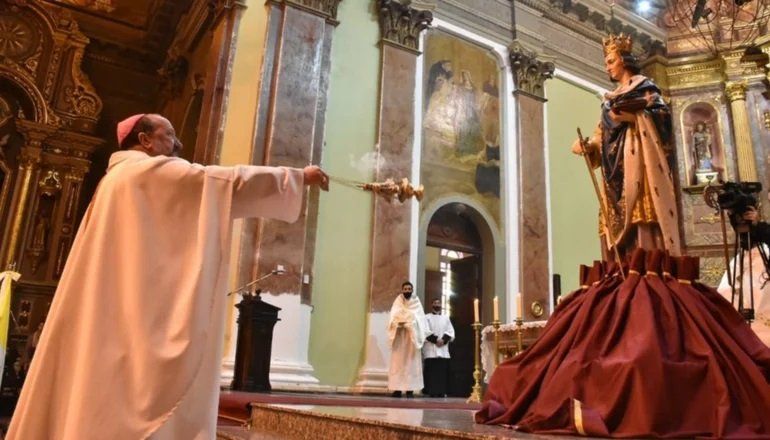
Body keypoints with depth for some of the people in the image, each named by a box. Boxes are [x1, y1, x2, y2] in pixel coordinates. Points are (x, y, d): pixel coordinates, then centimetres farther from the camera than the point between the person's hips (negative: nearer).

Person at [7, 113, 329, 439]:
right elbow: (225, 181, -13)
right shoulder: (150, 171, -6)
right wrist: (298, 177, -9)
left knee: (104, 399, 11)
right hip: (139, 313, -10)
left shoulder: (118, 180, 24)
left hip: (110, 314, 10)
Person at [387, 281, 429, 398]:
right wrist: (398, 323, -22)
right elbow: (393, 318, -1)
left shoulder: (416, 302, 9)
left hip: (412, 336, 0)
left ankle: (410, 389, -5)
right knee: (398, 361, -5)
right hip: (399, 337, 0)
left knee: (411, 361, -5)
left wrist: (410, 323, -16)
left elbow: (420, 318, 1)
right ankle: (397, 389, -5)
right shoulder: (398, 302, 9)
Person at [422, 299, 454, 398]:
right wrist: (436, 340, -16)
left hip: (443, 350, 3)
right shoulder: (427, 317, 6)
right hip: (431, 350, -3)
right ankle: (432, 392, -5)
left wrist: (443, 340, -9)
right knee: (432, 372, -7)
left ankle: (441, 392, 3)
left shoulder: (446, 318, 17)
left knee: (442, 371, 0)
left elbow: (451, 332, 8)